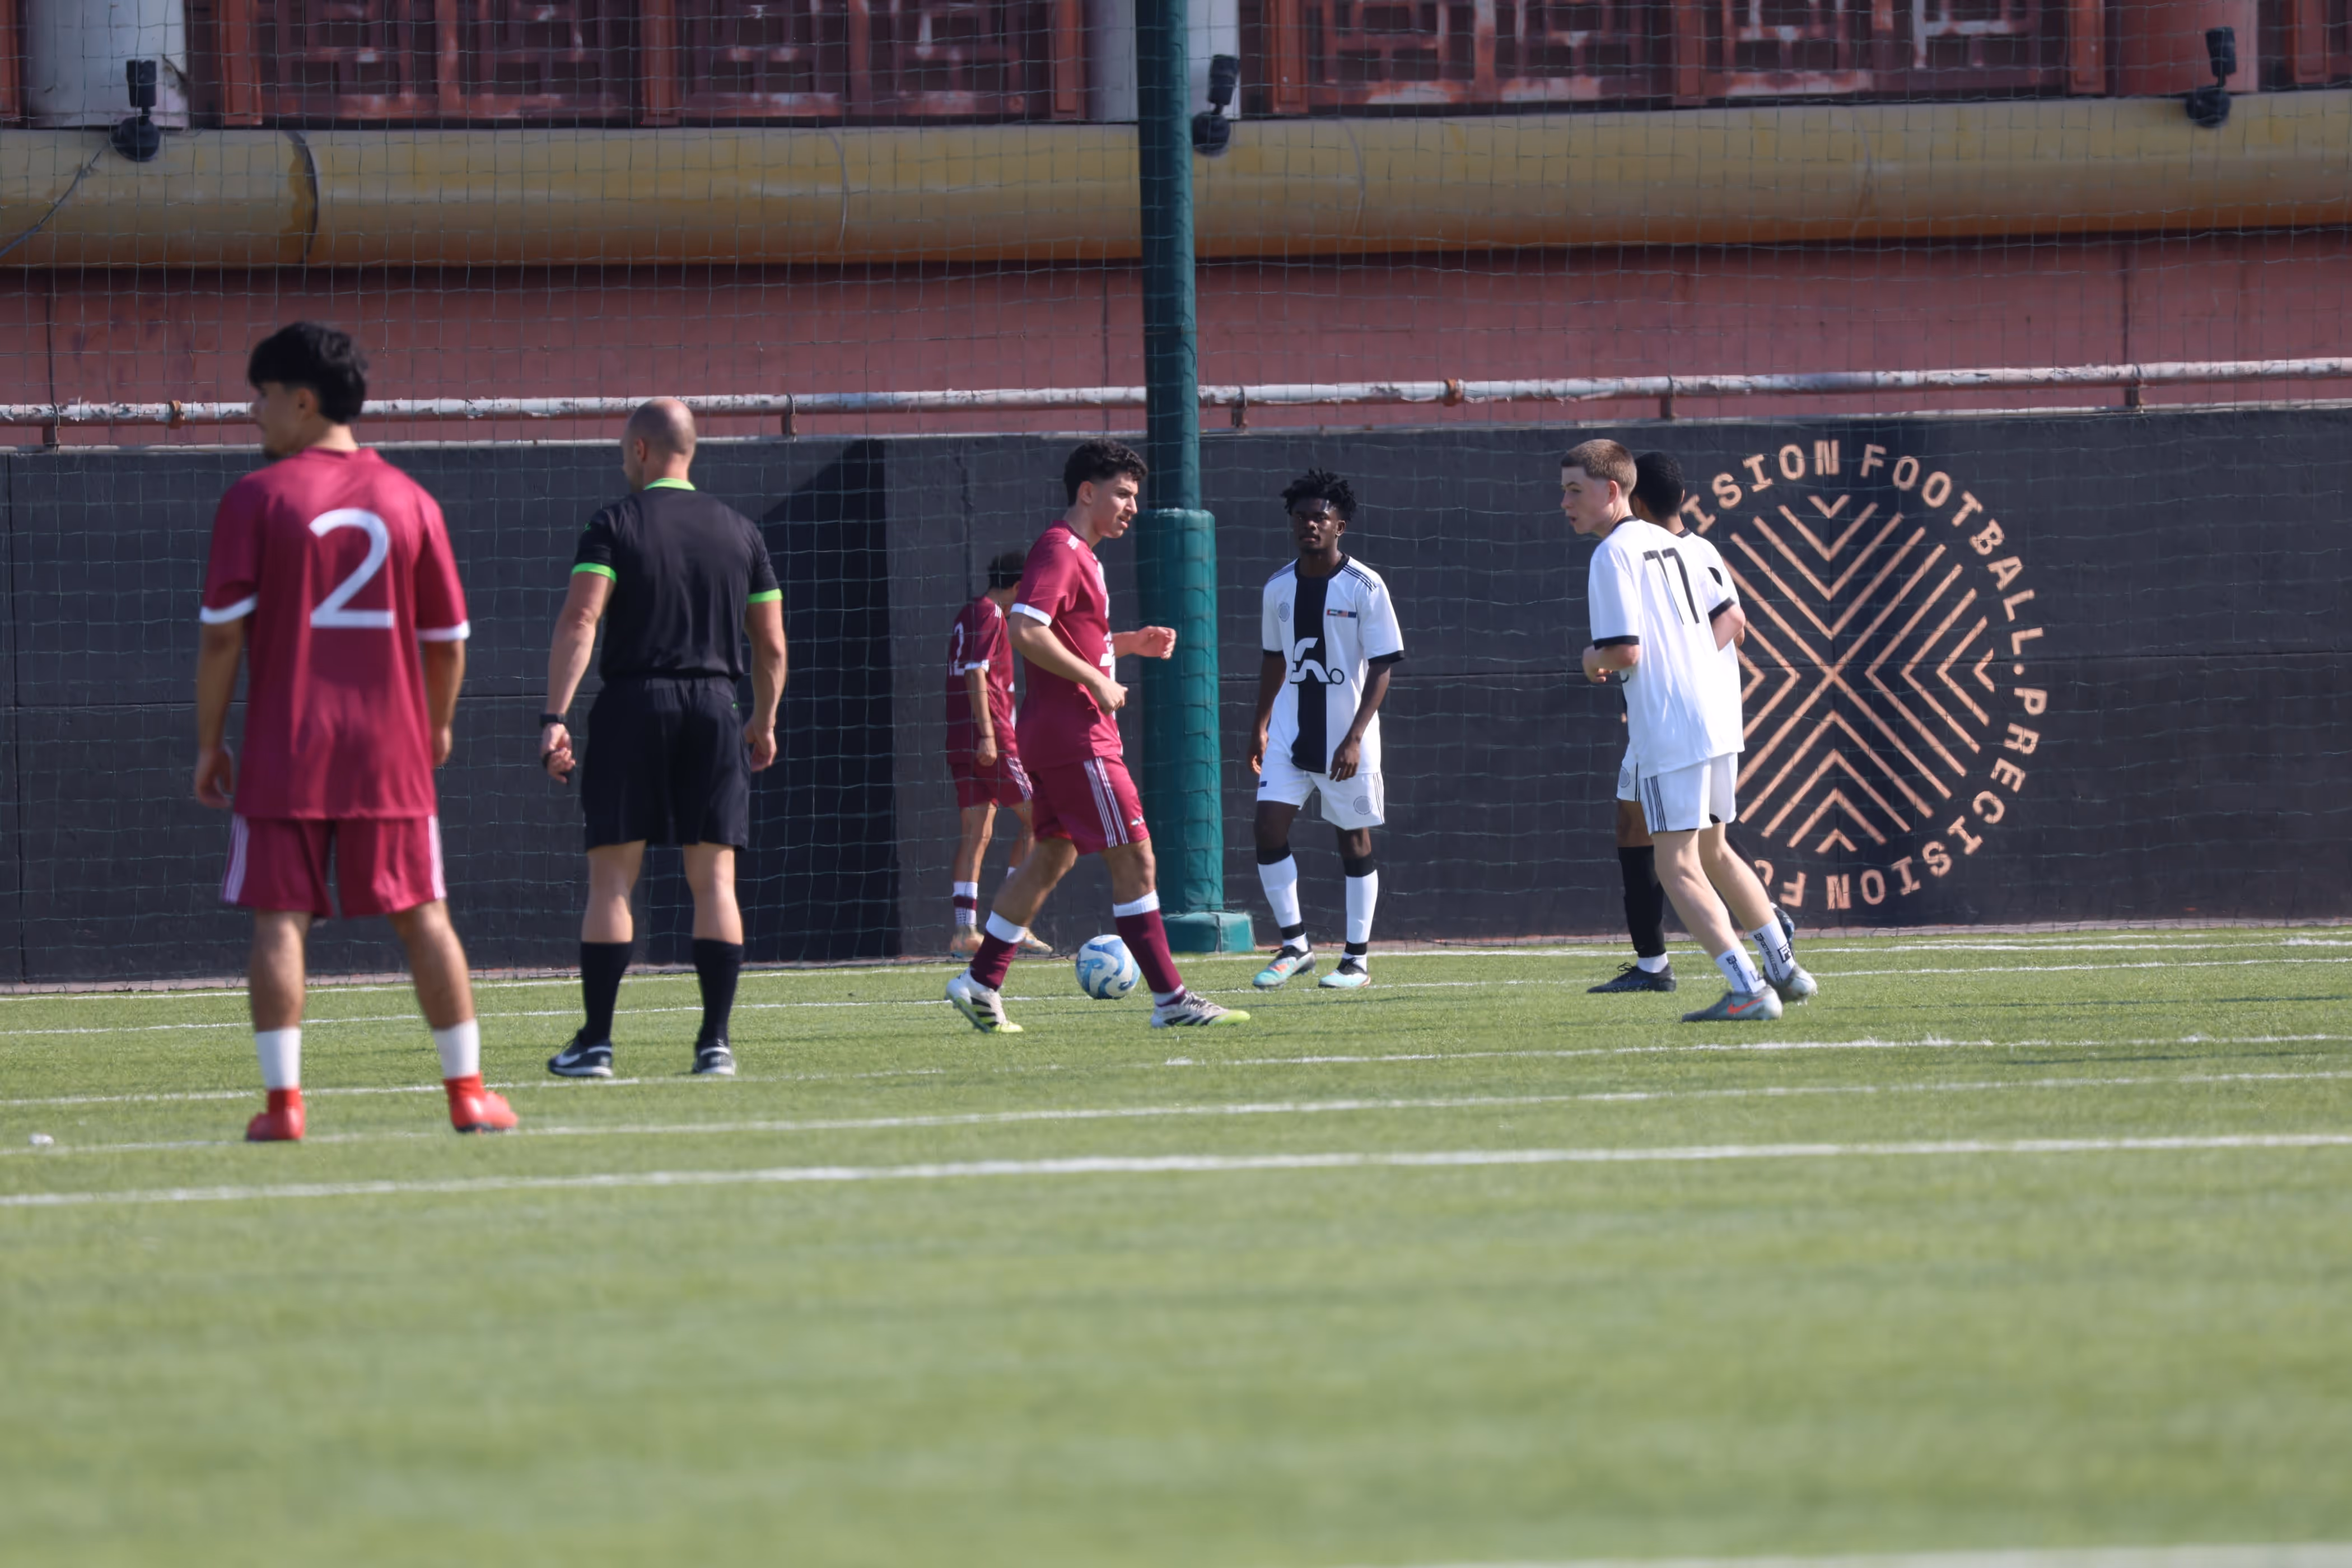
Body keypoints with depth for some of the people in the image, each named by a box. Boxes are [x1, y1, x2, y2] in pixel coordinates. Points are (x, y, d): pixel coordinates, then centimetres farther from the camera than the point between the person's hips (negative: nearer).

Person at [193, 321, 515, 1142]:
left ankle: (283, 1100, -6)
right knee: (422, 916, 8)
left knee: (280, 921, 0)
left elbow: (222, 634, -7)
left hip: (284, 751, -3)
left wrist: (208, 742, 2)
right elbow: (448, 639, 10)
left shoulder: (256, 498, -5)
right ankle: (468, 1091, 8)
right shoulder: (410, 500, 5)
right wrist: (437, 728, 25)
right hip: (391, 751, 3)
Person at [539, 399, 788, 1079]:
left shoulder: (615, 525, -1)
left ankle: (596, 1042, -2)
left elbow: (579, 621, -13)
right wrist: (764, 723, 25)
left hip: (632, 704, -3)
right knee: (714, 879, 3)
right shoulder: (738, 531, 11)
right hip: (714, 705, 3)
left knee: (611, 879, 1)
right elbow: (772, 645, 12)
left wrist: (555, 717, -16)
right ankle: (716, 1041, -2)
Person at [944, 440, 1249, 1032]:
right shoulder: (1059, 551, -14)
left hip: (1054, 737, 11)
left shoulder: (1079, 556, 19)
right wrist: (1096, 681, -21)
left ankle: (981, 983, 15)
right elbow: (1025, 632, -25)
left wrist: (1131, 643, 16)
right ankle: (1171, 999, -9)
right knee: (1133, 856, -9)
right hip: (1076, 734, -11)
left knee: (1053, 856, 13)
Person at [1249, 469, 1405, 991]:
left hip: (1345, 737, -4)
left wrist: (1354, 738, -18)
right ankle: (1295, 945, 4)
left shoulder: (1364, 588, -9)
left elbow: (1381, 669, -10)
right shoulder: (1279, 588, 5)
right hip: (1289, 732, 4)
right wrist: (1261, 727, 13)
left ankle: (1358, 958, 13)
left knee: (1355, 839, 4)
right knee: (1270, 826, -8)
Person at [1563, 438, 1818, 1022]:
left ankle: (1749, 989, -15)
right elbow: (1731, 617, 22)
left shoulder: (1613, 556, -11)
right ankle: (1783, 969, 26)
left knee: (1678, 867, -6)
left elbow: (1625, 650, -19)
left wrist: (1594, 662, 1)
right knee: (1712, 853, 23)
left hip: (1670, 733, -9)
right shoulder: (1670, 544, 15)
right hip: (1719, 720, 9)